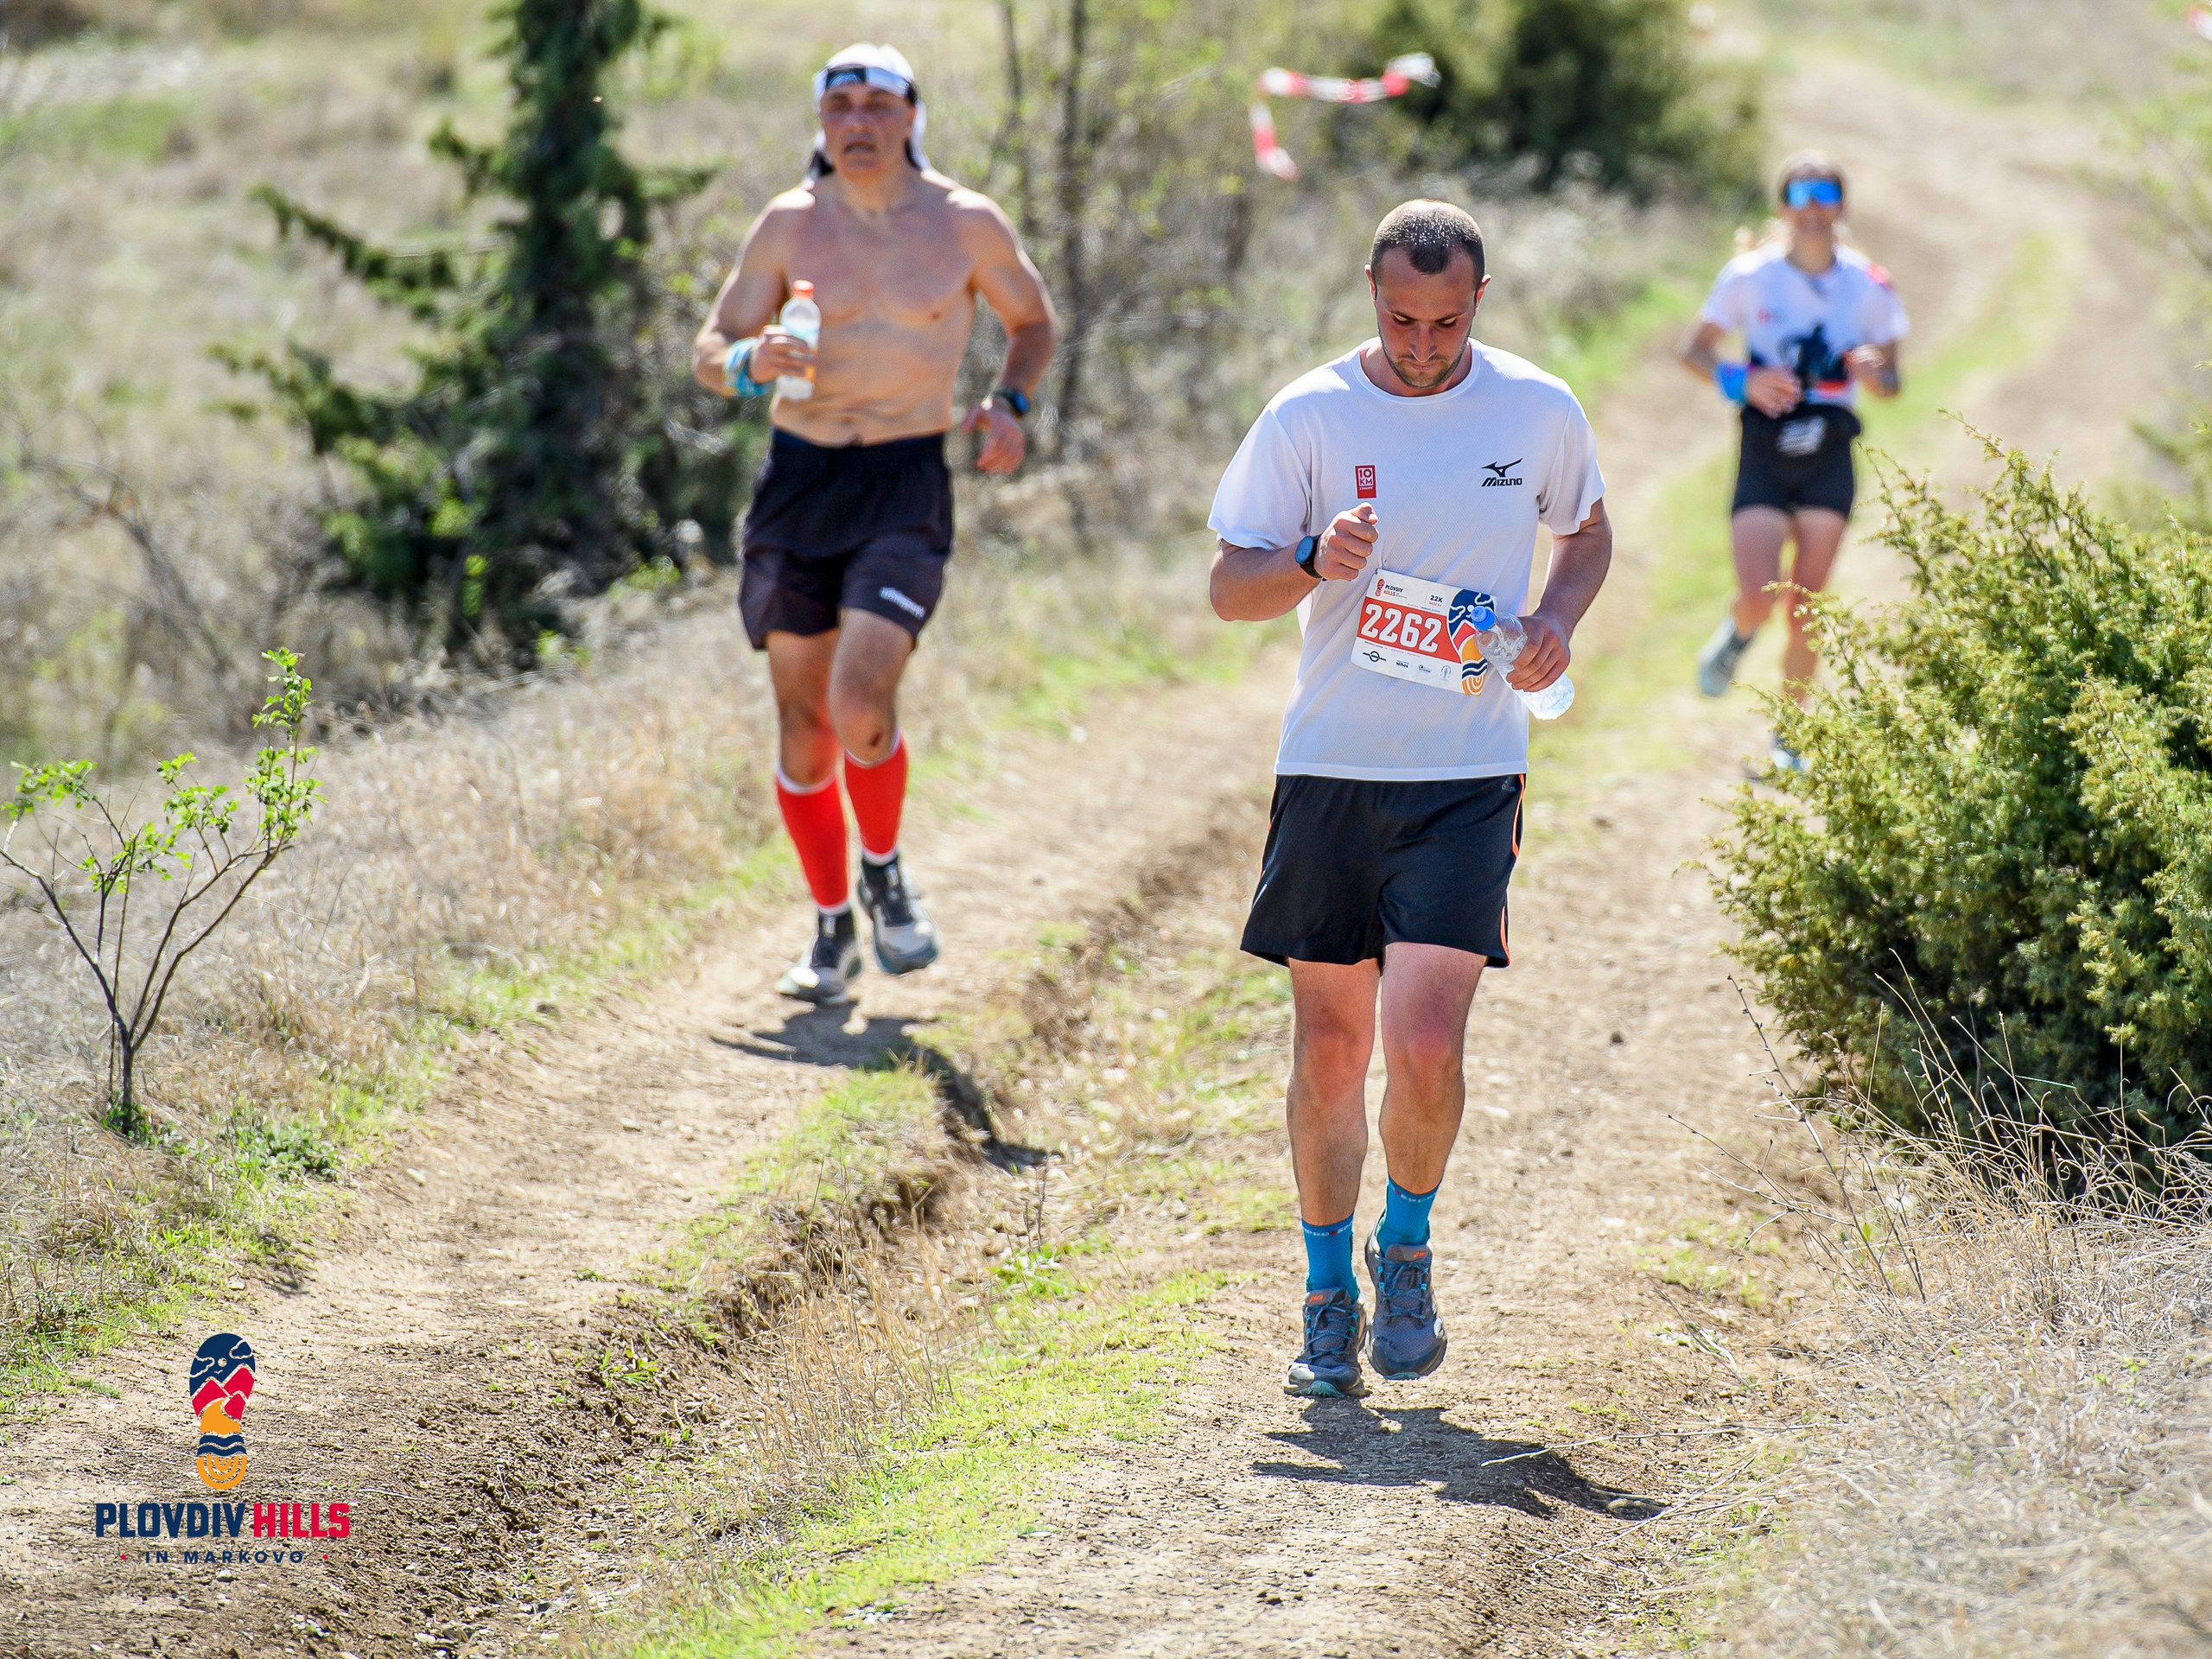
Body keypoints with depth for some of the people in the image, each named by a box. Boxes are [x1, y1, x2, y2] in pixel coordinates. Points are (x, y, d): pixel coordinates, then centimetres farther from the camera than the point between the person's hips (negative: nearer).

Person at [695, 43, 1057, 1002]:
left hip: (905, 488, -2)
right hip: (799, 480, 2)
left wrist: (1010, 404, -3)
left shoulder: (966, 224, -1)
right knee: (804, 725, 5)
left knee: (859, 704, -20)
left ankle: (882, 873, 8)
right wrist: (750, 363, -19)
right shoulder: (790, 225, 1)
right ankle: (832, 927, 23)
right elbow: (709, 353, 4)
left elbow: (1033, 321, 16)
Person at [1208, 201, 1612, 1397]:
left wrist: (1557, 620, -1)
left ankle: (1406, 1249, 15)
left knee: (1424, 1049, -12)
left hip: (1468, 775, -1)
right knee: (1328, 1051, 6)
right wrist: (1315, 565, -20)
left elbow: (1586, 532, 20)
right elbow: (1229, 587, 1)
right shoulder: (1307, 417, -2)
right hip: (1329, 770, 1)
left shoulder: (1539, 411, 1)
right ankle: (1329, 1297, 23)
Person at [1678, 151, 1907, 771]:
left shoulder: (1870, 286, 0)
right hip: (1764, 456, -1)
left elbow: (1890, 384, 8)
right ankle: (1736, 633, 23)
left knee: (1806, 607, 1)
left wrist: (1874, 372, -16)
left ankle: (1789, 735, 20)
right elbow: (1694, 350, 3)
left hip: (1829, 461, 1)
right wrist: (1741, 381, -16)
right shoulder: (1750, 276, -4)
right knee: (1759, 598, -15)